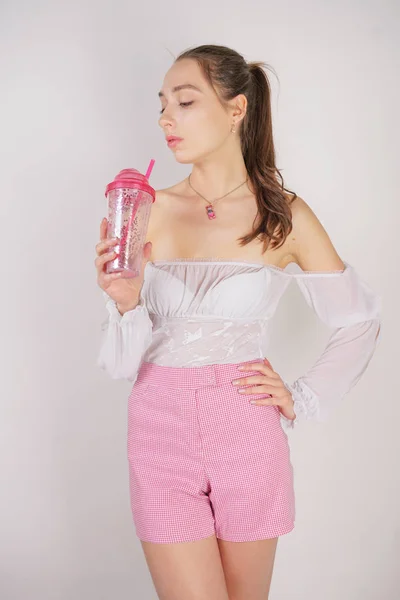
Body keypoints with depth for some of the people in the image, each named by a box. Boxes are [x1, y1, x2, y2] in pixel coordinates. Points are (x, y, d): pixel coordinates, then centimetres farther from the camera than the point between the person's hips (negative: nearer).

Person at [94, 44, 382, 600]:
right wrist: (126, 302, -20)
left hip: (248, 433, 0)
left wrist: (302, 400, 1)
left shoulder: (286, 216, -3)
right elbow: (124, 361, -1)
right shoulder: (149, 211, -2)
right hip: (162, 430, 0)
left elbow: (361, 321, 8)